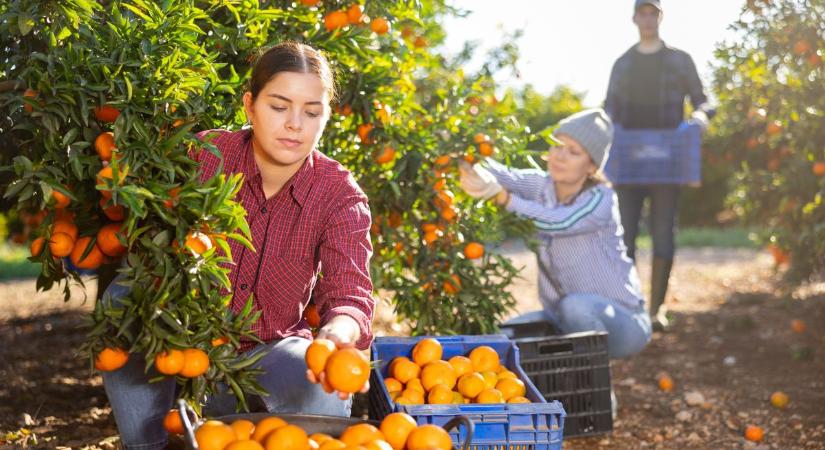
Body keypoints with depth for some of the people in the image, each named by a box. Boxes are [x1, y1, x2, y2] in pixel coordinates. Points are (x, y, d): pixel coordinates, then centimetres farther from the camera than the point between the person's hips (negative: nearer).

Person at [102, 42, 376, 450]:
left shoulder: (340, 195, -12)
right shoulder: (206, 155, -12)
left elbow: (350, 294, -25)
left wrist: (337, 336, -50)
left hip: (268, 352, -1)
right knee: (124, 296, -26)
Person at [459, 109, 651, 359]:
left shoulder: (601, 199, -16)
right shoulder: (542, 185, -1)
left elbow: (559, 222, -36)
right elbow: (507, 176, -23)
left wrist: (503, 197, -50)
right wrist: (471, 168, -46)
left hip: (620, 320, -6)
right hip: (563, 318, 6)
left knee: (576, 306, -35)